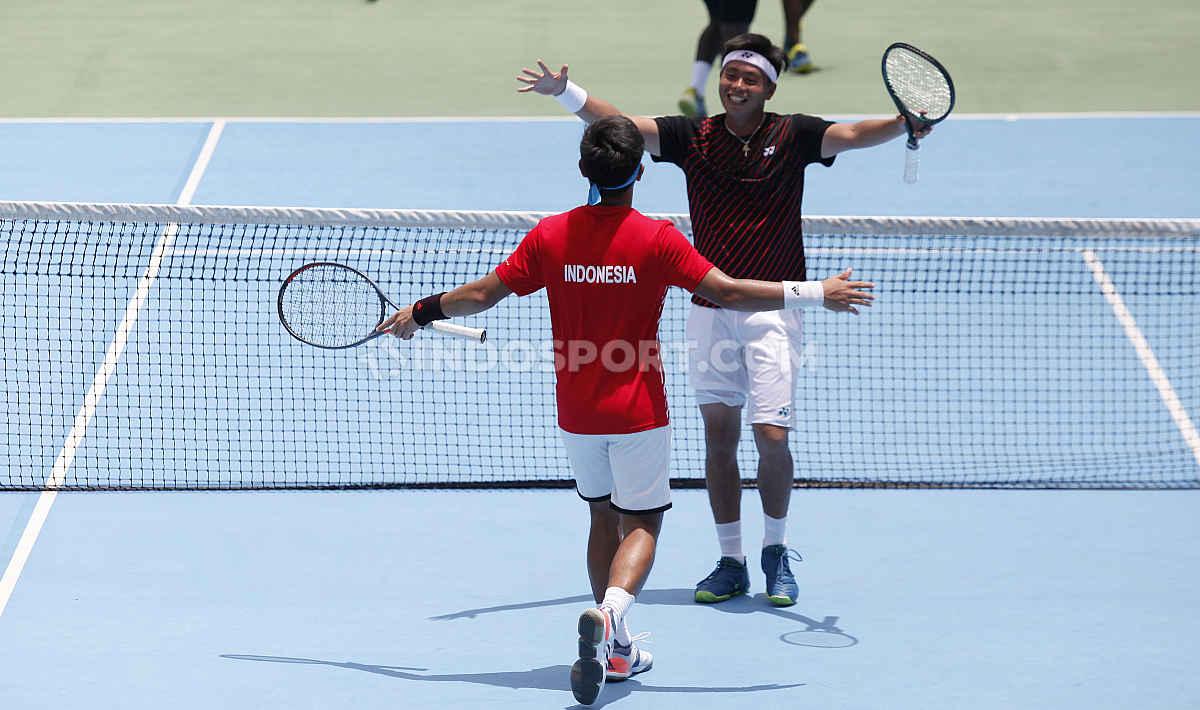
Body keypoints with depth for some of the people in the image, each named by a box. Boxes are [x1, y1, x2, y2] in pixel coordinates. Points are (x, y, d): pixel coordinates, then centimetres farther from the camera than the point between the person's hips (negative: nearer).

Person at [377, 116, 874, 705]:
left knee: (605, 516, 19)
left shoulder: (551, 235, -3)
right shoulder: (656, 239, -12)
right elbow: (727, 292, -16)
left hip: (575, 411, 4)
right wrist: (815, 294, -9)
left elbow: (483, 294, 2)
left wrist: (420, 312, 18)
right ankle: (608, 613, -28)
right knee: (641, 524, 1)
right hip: (638, 411, -4)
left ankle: (615, 649, 19)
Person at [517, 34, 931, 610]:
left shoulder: (792, 137, -2)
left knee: (772, 435, -9)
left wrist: (906, 123, -34)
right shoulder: (694, 138, 3)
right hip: (710, 309, 3)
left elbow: (853, 134, -16)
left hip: (772, 308, -2)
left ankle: (776, 553, 12)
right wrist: (564, 91, -14)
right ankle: (731, 563, 15)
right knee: (719, 436, 5)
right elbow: (620, 124, -1)